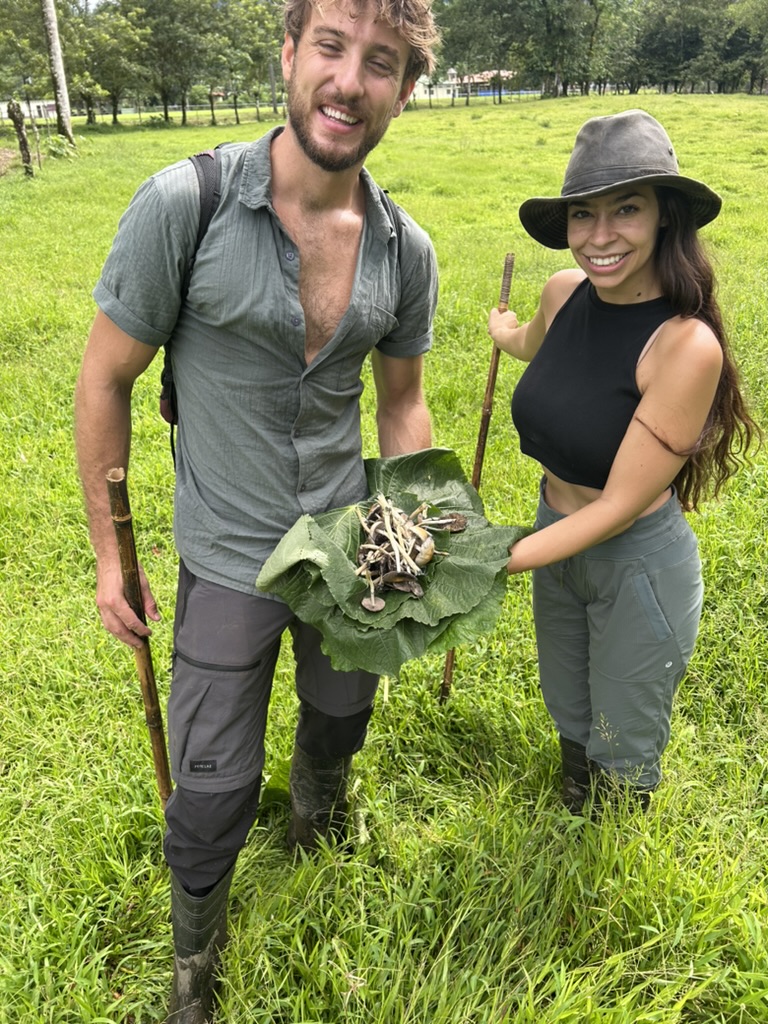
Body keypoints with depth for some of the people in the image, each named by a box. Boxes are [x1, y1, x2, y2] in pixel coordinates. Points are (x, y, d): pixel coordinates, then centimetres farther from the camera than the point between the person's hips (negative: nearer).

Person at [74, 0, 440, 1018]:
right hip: (230, 557, -3)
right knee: (214, 786, 8)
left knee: (341, 716, 26)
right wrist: (110, 554, -7)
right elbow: (105, 380, -11)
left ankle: (315, 799, 64)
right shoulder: (184, 206, -19)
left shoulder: (407, 250, -6)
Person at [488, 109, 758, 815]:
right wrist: (503, 329, 41)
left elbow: (621, 504, -26)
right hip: (559, 541, 6)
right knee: (570, 727, 28)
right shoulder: (565, 293, -9)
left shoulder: (687, 344, -28)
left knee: (623, 764, 17)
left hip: (639, 565, -6)